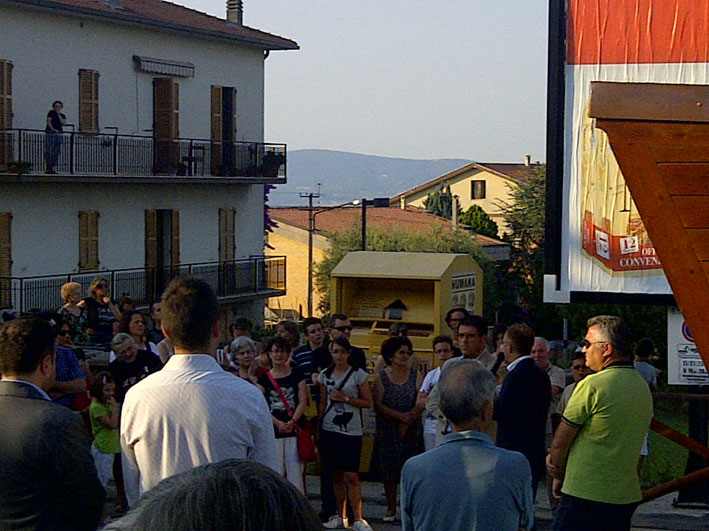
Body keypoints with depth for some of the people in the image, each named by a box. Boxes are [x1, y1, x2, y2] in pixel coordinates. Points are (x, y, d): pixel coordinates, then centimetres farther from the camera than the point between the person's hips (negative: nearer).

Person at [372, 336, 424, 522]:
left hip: (412, 430, 0)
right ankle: (391, 509, 10)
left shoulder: (415, 376, 5)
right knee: (389, 469, 2)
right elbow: (378, 405, -6)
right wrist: (400, 416, -16)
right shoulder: (380, 377, 3)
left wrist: (407, 422, -13)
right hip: (387, 431, 0)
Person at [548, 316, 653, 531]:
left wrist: (558, 477, 10)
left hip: (585, 497, -8)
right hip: (627, 497, 8)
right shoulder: (643, 386, 11)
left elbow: (561, 441, -8)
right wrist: (556, 456, 9)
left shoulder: (593, 385, -14)